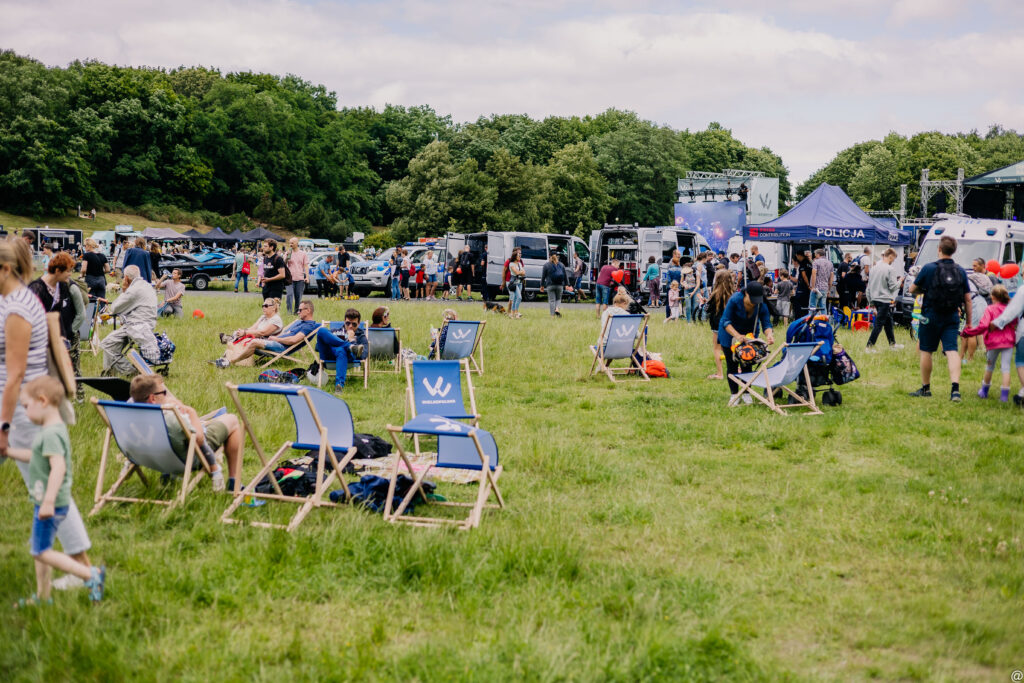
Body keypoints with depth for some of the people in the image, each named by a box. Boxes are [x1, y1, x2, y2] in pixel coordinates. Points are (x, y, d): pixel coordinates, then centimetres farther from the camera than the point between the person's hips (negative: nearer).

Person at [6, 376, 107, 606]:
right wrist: (8, 451, 32)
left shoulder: (51, 434, -21)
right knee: (38, 548, 18)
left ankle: (90, 575, -4)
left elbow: (58, 467, -32)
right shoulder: (48, 430, 12)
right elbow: (34, 456, 29)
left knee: (41, 551, -4)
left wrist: (48, 501, -36)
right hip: (44, 503, 10)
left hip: (52, 505, -10)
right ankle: (42, 596, 28)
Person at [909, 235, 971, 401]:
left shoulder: (929, 268, -8)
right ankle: (955, 387, -18)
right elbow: (967, 299, 5)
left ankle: (925, 388, 20)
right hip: (952, 317, 3)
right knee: (951, 351, -1)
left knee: (926, 351, 10)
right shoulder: (961, 272, 3)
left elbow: (912, 289, 1)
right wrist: (969, 322, 11)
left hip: (931, 316, -3)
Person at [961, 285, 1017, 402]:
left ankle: (984, 391, 31)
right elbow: (1015, 324, 9)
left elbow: (983, 326, -20)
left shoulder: (990, 309, -9)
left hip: (993, 342, -1)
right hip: (1008, 342, 1)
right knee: (1006, 367, 1)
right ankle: (1005, 394, -5)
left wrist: (968, 332, -12)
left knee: (990, 367, 15)